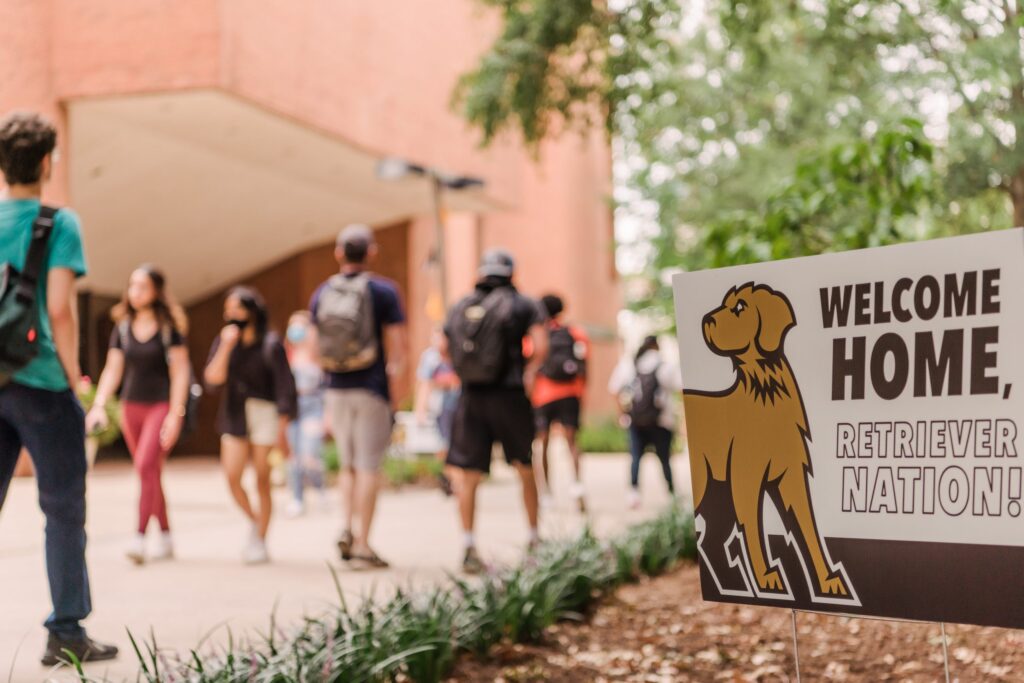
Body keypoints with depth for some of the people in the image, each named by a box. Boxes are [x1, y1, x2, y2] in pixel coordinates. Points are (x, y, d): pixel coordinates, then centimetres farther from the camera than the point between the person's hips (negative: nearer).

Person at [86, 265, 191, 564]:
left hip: (161, 405, -5)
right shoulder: (123, 327, 8)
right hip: (131, 405, 5)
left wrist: (176, 413, -14)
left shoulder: (169, 326, -5)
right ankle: (165, 538, 18)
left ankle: (140, 536, -22)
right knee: (150, 473, 9)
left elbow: (180, 371, -8)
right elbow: (113, 369, 9)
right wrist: (99, 405, -3)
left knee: (146, 465, -20)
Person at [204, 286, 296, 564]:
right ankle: (255, 521, 20)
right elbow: (213, 377, -6)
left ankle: (260, 542, 9)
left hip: (264, 414, -4)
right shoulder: (224, 341, 5)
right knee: (232, 476, -6)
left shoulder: (270, 344, -7)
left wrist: (282, 427, -11)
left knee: (262, 481, -1)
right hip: (234, 416, 4)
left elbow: (285, 387, -7)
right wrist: (226, 346, -17)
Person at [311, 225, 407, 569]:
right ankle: (362, 546, 1)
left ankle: (346, 527, 1)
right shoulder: (383, 291, -7)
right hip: (372, 388, -4)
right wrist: (394, 374, 0)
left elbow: (314, 350, 10)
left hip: (337, 389, 4)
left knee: (348, 465, 18)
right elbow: (397, 348, -11)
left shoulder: (322, 293, 6)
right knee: (368, 467, 0)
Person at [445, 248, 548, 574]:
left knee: (467, 476, 4)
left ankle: (468, 547, -4)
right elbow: (540, 347, -14)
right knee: (526, 470, 15)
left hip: (472, 397, 2)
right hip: (510, 394, -2)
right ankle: (534, 540, 23)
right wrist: (529, 373, 2)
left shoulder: (460, 308, 9)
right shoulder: (525, 306, -1)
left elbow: (446, 351, 7)